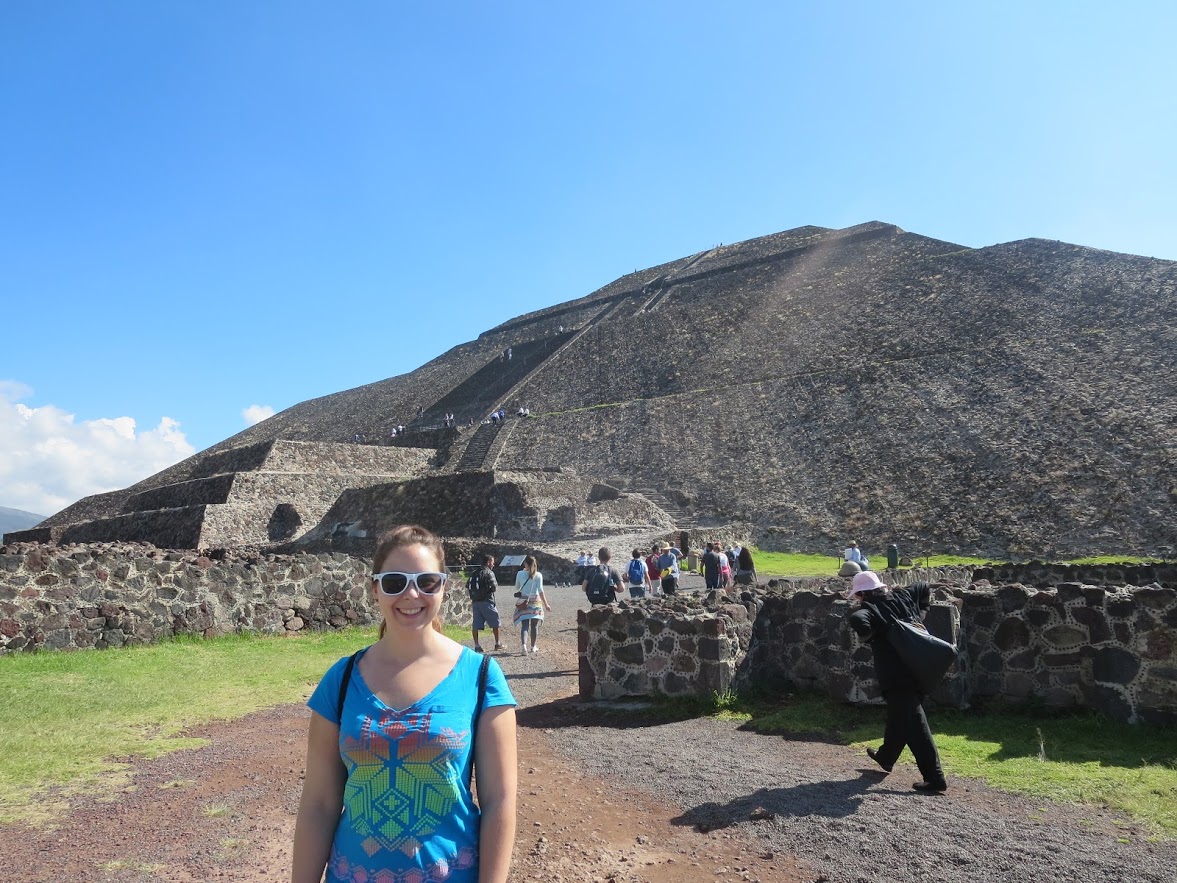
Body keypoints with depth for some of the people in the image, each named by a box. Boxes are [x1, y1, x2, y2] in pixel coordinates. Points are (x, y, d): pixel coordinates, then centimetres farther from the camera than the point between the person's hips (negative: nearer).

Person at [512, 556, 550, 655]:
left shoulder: (520, 574, -3)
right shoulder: (538, 575, -6)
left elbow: (516, 588, 11)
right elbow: (540, 591, -9)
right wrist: (546, 604, -5)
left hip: (523, 602, 0)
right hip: (535, 602, 0)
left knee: (524, 625, 0)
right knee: (534, 625, 12)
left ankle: (524, 645, -20)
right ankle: (533, 646, 22)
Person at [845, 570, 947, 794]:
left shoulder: (869, 608, -12)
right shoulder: (902, 596, 8)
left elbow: (857, 620, -33)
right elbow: (925, 589, 21)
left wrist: (867, 635, -14)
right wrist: (919, 613, 22)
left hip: (897, 676, -8)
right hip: (919, 670, 8)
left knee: (915, 727, -2)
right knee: (898, 717, 23)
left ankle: (935, 779, 0)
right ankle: (885, 757, 42)